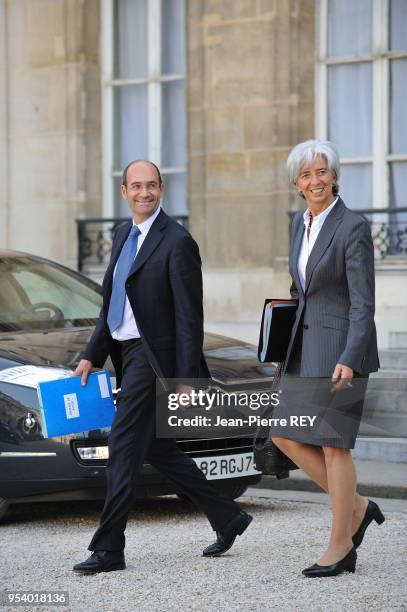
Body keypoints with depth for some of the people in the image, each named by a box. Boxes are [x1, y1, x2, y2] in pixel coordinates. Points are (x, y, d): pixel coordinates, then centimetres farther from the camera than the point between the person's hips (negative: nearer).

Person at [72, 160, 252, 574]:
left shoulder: (176, 242, -12)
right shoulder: (123, 235, 14)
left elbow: (189, 318, -15)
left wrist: (186, 380, -18)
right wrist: (91, 355, 13)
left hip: (153, 355, -9)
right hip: (126, 352, 9)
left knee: (124, 446, -9)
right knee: (156, 448, 14)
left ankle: (109, 548, -4)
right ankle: (227, 518, 26)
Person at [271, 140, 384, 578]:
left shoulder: (353, 228, -14)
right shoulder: (300, 223, 10)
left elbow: (363, 303, -18)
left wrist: (349, 360, -27)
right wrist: (288, 341, 23)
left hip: (341, 348, -8)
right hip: (305, 345, 8)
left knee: (333, 445, -2)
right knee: (286, 437, 7)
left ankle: (340, 546, 8)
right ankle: (356, 508, 19)